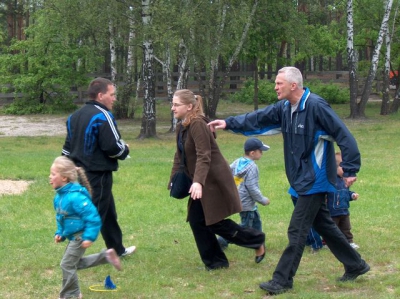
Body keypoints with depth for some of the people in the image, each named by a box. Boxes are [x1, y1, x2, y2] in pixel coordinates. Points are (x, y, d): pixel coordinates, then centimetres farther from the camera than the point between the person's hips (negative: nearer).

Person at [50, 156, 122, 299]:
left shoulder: (75, 196, -29)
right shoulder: (59, 196, 1)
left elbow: (92, 217, -28)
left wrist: (89, 237, -30)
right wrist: (60, 233, 7)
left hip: (80, 236, -10)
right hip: (73, 236, 10)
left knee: (67, 264, -2)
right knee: (75, 262, 22)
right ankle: (106, 256, 29)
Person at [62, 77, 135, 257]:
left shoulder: (75, 116, 12)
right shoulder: (103, 116, -17)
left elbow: (68, 147, 16)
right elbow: (112, 147, -23)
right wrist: (125, 150, -2)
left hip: (81, 173, 9)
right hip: (98, 174, -9)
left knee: (108, 211, 22)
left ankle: (118, 249, 35)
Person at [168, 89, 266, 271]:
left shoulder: (197, 124, -20)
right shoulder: (181, 127, 7)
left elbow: (204, 156, -29)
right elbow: (179, 156, 15)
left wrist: (198, 182, -39)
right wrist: (173, 181, 12)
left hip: (214, 180, -9)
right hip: (202, 182, 9)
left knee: (215, 223, -4)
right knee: (196, 221, 5)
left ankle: (257, 241, 14)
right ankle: (214, 262, 15)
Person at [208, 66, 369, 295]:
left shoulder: (316, 106, -20)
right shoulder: (284, 109, 5)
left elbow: (344, 136, -19)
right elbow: (258, 119, 8)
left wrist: (350, 169, -19)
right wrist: (229, 124, -2)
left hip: (315, 180, -9)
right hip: (303, 180, 9)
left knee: (297, 231, -5)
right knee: (324, 225, 17)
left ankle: (282, 281, 1)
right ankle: (356, 265, 29)